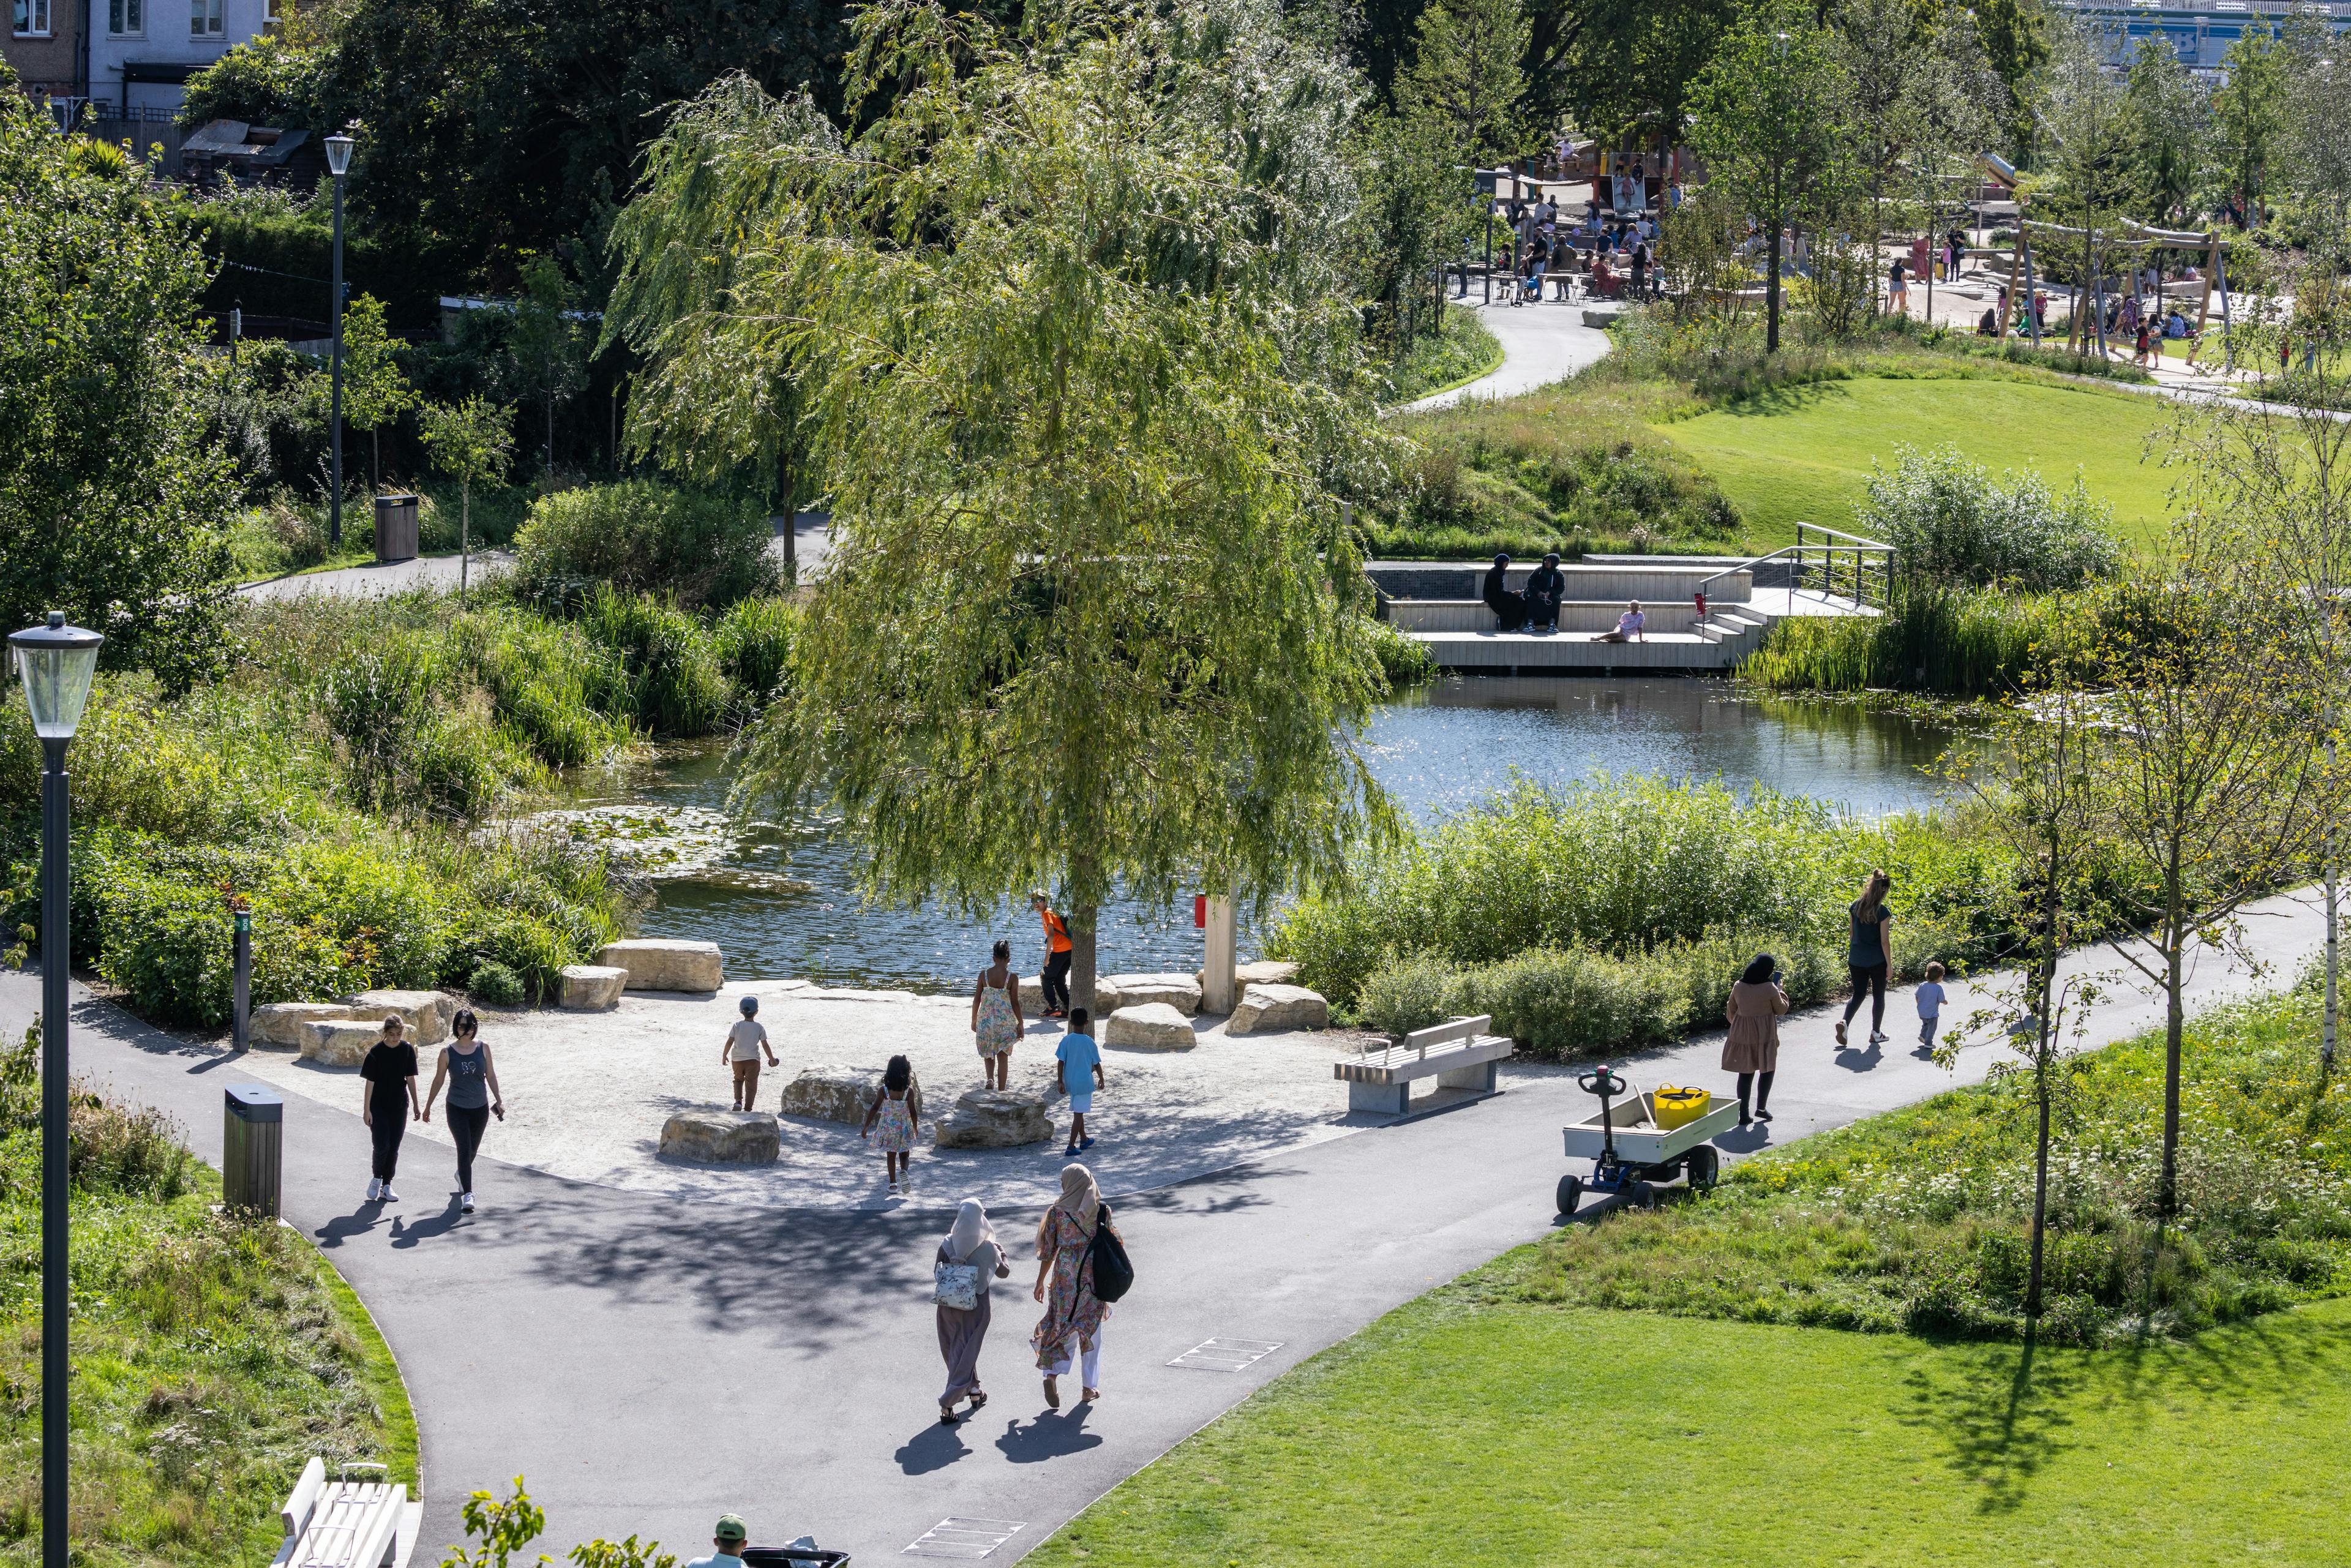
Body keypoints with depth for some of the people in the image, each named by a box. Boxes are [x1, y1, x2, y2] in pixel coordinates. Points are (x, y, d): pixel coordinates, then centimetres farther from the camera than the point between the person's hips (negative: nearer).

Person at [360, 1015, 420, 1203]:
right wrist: (366, 1110, -11)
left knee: (394, 1147, 5)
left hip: (399, 1105, 3)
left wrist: (415, 1104, 7)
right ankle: (376, 1178, 15)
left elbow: (410, 1078, 6)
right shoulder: (376, 1052, -12)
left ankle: (387, 1185, 16)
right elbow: (370, 1082, -9)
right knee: (382, 1145, -10)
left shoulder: (407, 1050, -2)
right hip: (378, 1106, -3)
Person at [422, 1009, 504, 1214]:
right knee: (464, 1149, -14)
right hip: (457, 1109, -3)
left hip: (480, 1108, 3)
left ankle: (462, 1175, 49)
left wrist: (498, 1101, 7)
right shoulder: (448, 1052, -6)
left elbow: (491, 1076, 8)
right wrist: (428, 1106, 9)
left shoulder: (483, 1049, -1)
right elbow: (439, 1080, 3)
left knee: (472, 1150, 17)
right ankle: (467, 1194, -16)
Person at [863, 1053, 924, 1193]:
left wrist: (866, 1127, -7)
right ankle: (904, 1171, -18)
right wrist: (915, 1128, 7)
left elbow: (874, 1109, -13)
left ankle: (893, 1183, 16)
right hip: (904, 1128, -1)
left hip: (888, 1128, 1)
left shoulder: (883, 1090, -12)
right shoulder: (909, 1091, -13)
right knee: (904, 1156, 12)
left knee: (891, 1156, 18)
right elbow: (913, 1112, -9)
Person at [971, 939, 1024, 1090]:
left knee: (988, 1054, 18)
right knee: (1003, 1057, 10)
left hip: (986, 1019, 1)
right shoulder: (1012, 978, -10)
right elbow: (1015, 1003, -7)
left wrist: (974, 1020, 14)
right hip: (1006, 1021, -1)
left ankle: (989, 1079, -8)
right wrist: (1020, 1024, 4)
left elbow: (977, 999, 1)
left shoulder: (984, 974, -4)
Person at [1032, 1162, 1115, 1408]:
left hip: (1065, 1275, 0)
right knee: (1091, 1330, 11)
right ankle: (1089, 1387, 15)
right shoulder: (1102, 1211, -4)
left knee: (1063, 1326, 9)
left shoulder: (1057, 1212, -7)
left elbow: (1048, 1251, -3)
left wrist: (1040, 1283, 8)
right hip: (1093, 1276, 0)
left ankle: (1052, 1374, -12)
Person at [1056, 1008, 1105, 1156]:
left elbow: (1060, 1062, -7)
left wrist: (1060, 1082, 0)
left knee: (1078, 1112, 20)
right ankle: (1071, 1146, -6)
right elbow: (1096, 1064, -2)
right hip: (1085, 1082, -3)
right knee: (1078, 1114, -1)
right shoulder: (1090, 1042, -10)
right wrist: (1101, 1079, 14)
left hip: (1070, 1082, 3)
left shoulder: (1066, 1041, -6)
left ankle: (1084, 1140, 35)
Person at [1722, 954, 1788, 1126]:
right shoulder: (1769, 988, -15)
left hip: (1742, 1035, 4)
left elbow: (1731, 1010, 10)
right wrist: (1780, 992, 13)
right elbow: (1781, 1009, -2)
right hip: (1764, 1035, -4)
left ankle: (1743, 1114, 6)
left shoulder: (1739, 987, -1)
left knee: (1746, 1073, 8)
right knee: (1768, 1070, 15)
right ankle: (1761, 1107, 10)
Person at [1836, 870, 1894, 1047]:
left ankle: (1844, 1022, -11)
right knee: (1878, 995, 13)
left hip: (1856, 958, 4)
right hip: (1876, 960, -4)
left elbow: (1852, 934, 6)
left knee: (1858, 993, 14)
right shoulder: (1883, 912, -16)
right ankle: (1876, 1033, 19)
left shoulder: (1855, 906, -2)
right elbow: (1884, 941, -14)